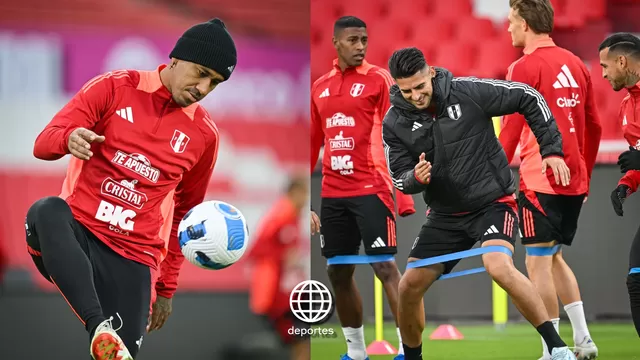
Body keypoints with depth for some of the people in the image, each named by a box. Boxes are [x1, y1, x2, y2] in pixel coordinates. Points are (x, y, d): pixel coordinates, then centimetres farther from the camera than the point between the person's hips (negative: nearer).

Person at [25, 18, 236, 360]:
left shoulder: (204, 134, 10)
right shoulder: (114, 88, 2)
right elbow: (43, 144, -4)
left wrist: (166, 288, 19)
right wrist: (70, 139, -28)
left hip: (134, 256, 2)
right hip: (76, 232, -2)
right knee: (47, 212, -39)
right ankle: (99, 328, -47)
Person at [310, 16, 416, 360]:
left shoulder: (378, 79, -2)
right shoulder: (320, 87, 12)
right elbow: (313, 145, 19)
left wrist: (402, 194, -15)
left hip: (371, 190, -5)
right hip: (333, 194, 5)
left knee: (385, 267, -10)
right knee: (338, 272, 8)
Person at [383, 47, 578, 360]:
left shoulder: (468, 92, -16)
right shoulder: (395, 123, -7)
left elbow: (528, 98, -6)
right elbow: (400, 180, 1)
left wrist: (552, 149, -8)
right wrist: (415, 178, -24)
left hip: (493, 202, -4)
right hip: (446, 215, 5)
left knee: (498, 266, -31)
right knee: (409, 287, -1)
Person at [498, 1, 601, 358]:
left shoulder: (525, 67, -9)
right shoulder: (576, 64, 12)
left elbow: (511, 131, -13)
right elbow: (594, 127, 16)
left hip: (540, 181, -7)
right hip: (574, 181, 7)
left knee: (538, 263, -2)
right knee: (554, 258, 20)